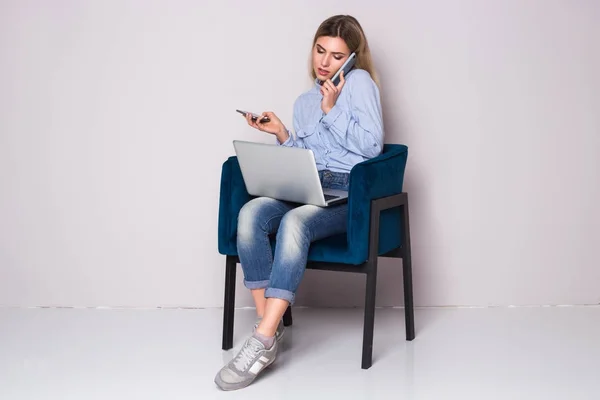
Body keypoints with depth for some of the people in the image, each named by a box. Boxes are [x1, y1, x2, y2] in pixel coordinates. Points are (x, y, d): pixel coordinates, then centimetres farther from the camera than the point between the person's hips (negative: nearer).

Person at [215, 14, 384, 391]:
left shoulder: (359, 81, 4)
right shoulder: (304, 101, 23)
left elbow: (372, 145, -6)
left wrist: (332, 110, -8)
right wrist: (283, 135, 7)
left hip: (351, 191, -6)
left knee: (294, 222, -37)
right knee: (251, 213, -27)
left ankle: (263, 341, -39)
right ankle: (269, 325, -24)